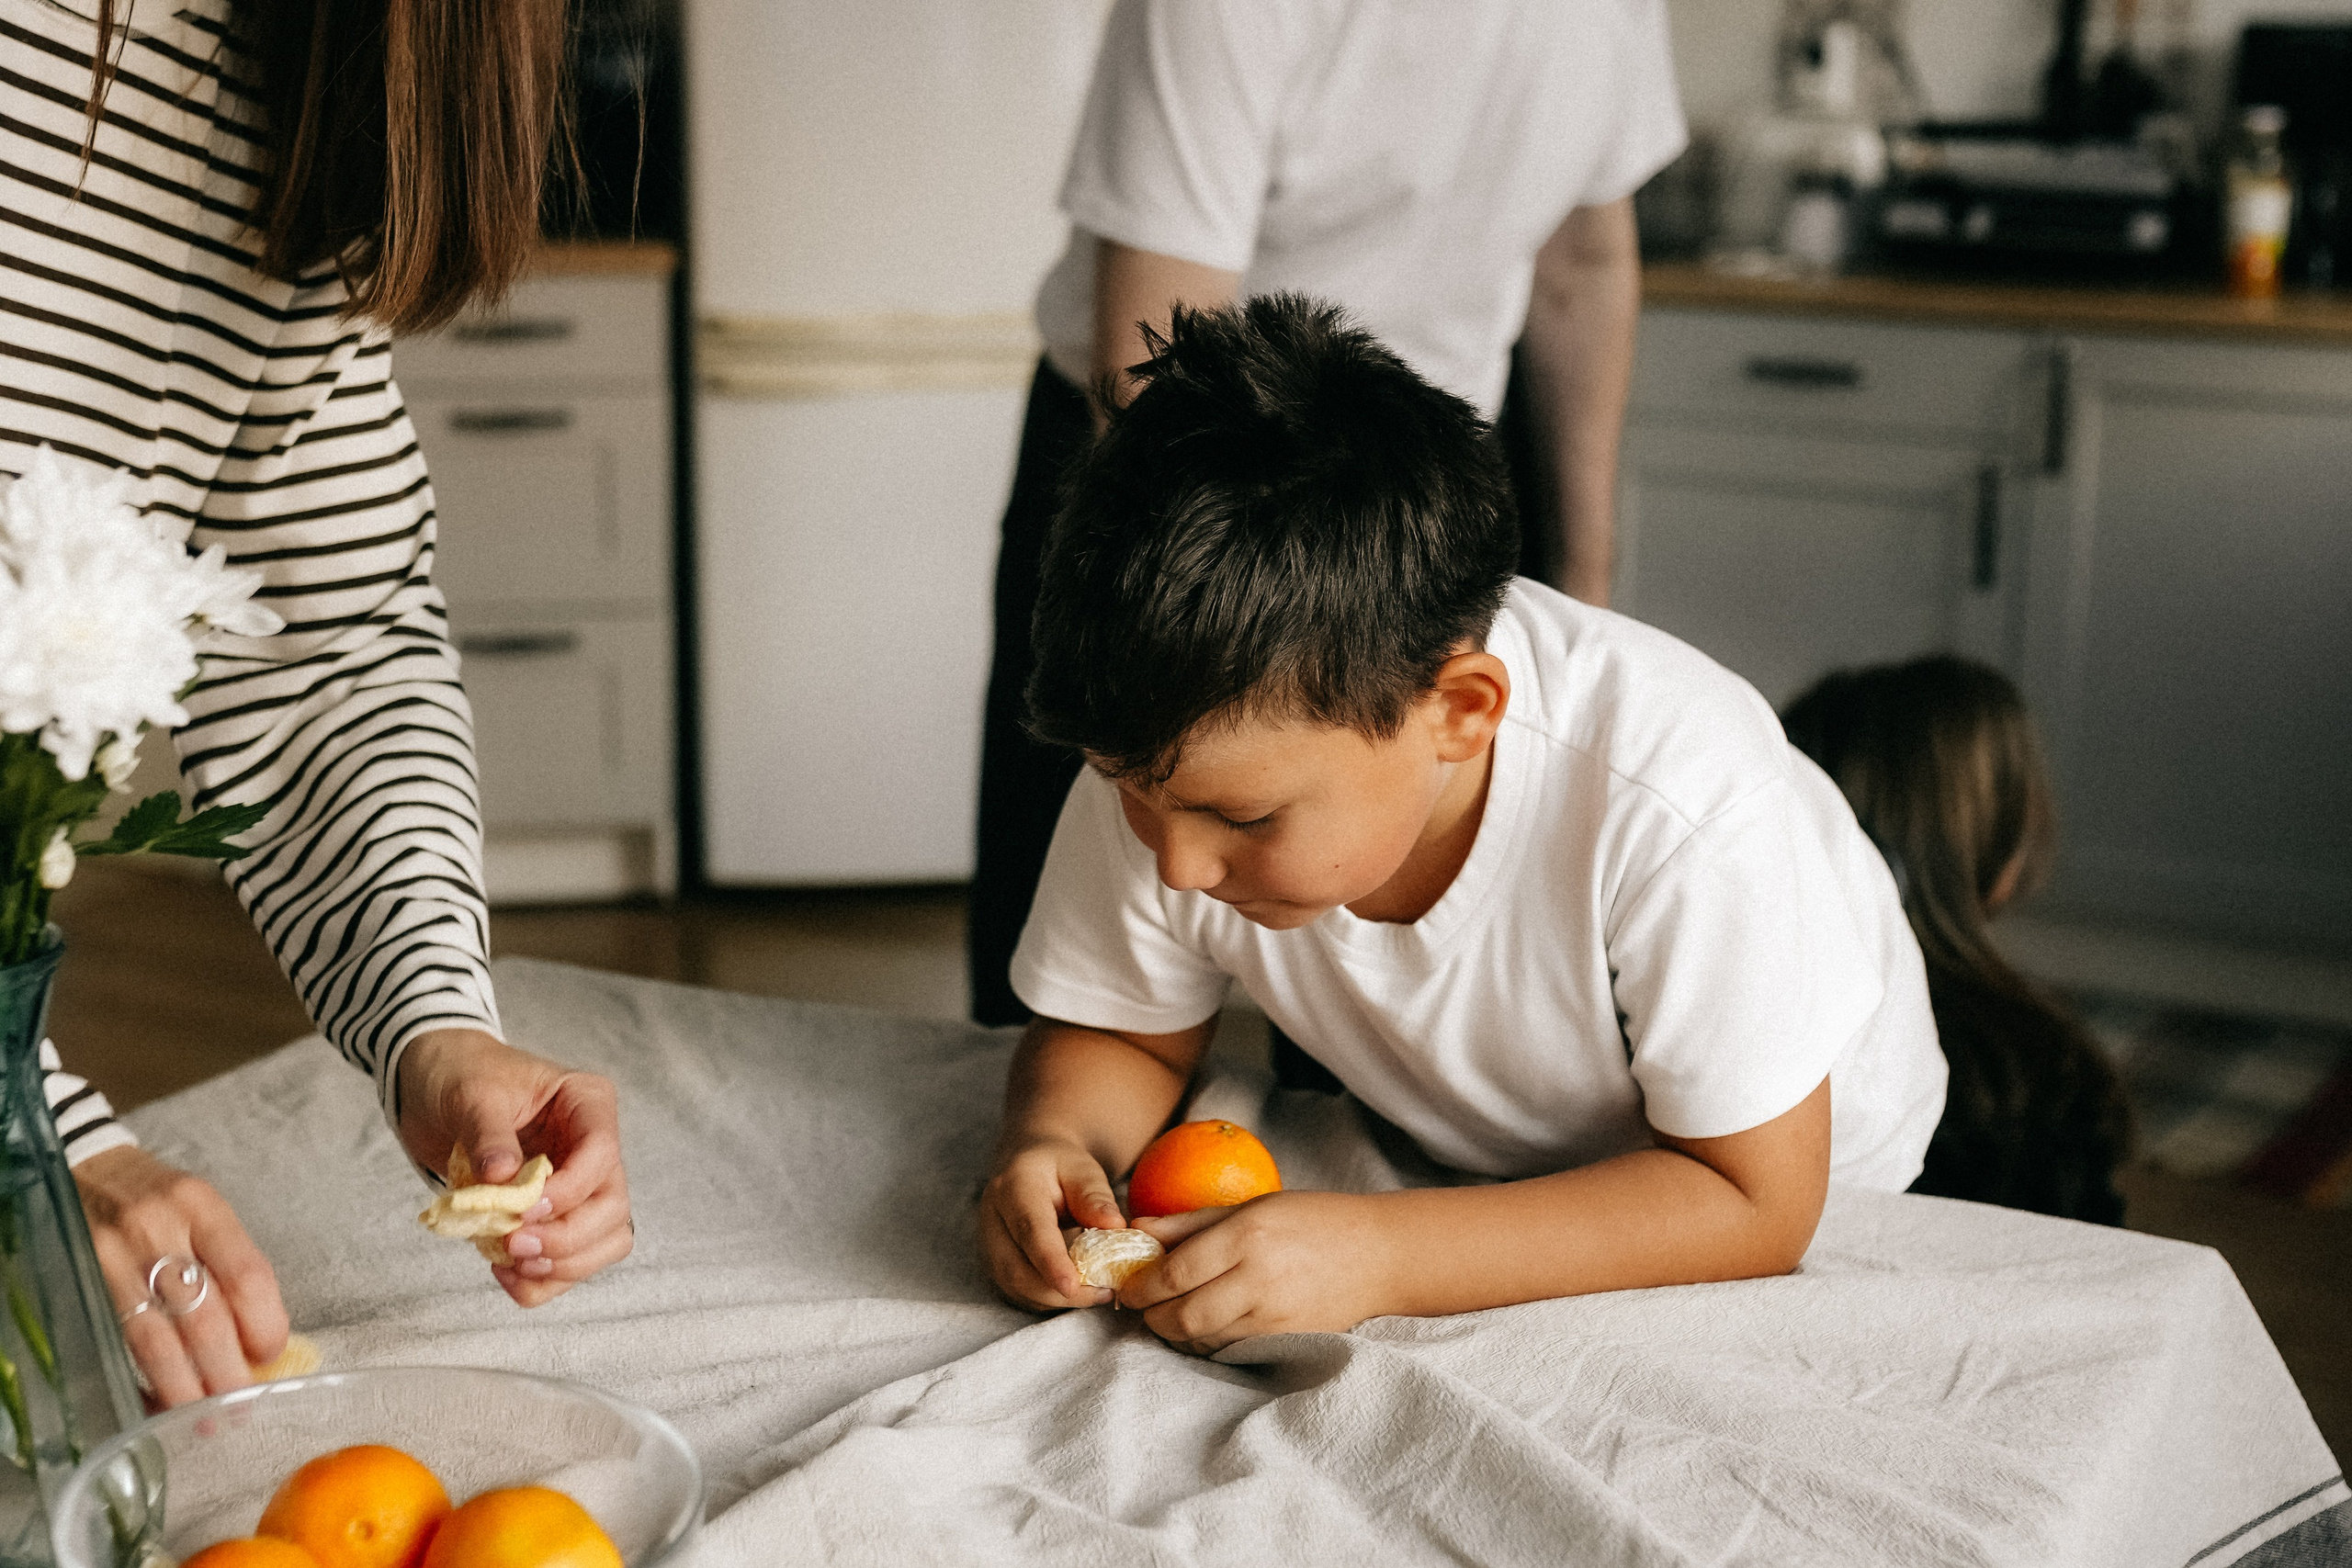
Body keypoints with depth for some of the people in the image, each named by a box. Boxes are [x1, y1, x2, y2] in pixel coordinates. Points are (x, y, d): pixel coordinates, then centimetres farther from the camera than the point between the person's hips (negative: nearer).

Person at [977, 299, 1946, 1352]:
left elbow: (1753, 1202, -30)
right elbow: (1117, 1034, -6)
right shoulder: (1176, 756, -24)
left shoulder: (1681, 813, -39)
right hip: (1447, 1169, 3)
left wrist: (1380, 1259, -41)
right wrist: (1053, 1145, -31)